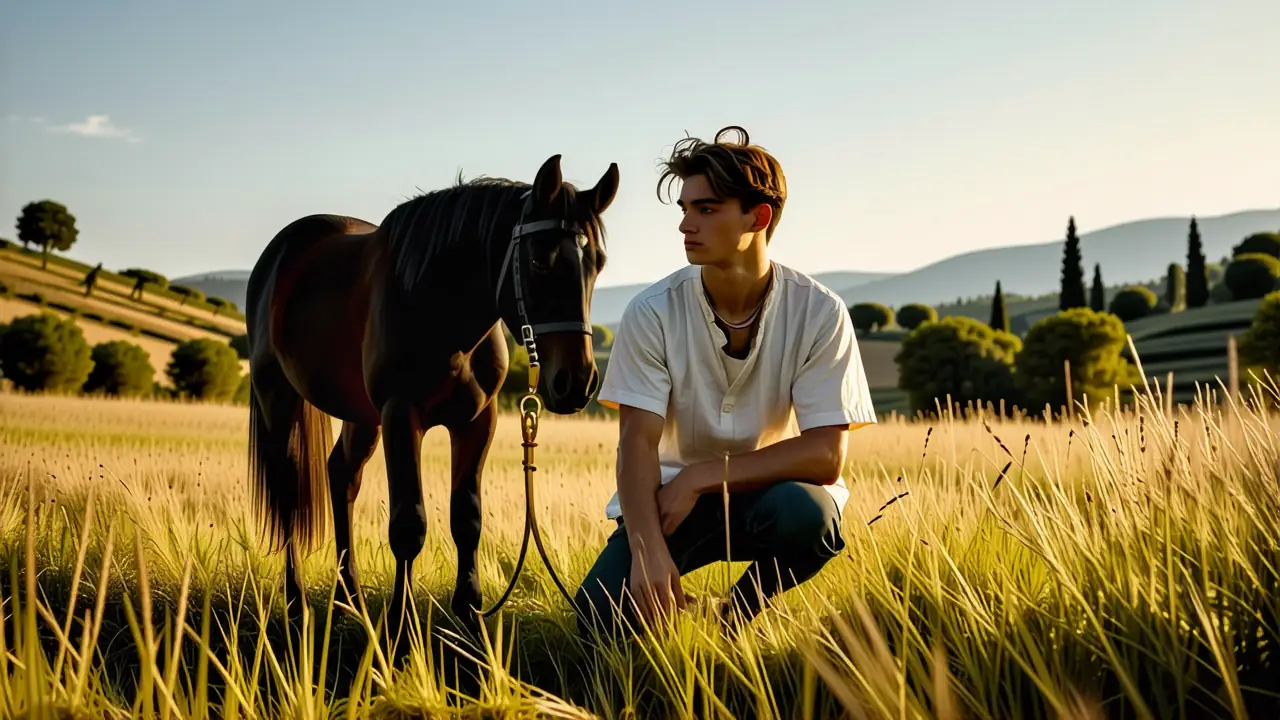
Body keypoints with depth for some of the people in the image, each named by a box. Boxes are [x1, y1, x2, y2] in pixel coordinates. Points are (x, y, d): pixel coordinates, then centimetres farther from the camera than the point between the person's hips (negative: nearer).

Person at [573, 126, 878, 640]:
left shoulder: (819, 313, -15)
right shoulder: (653, 313, -13)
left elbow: (826, 456, -19)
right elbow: (638, 442, -17)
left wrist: (703, 475, -24)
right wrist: (648, 548, -33)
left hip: (774, 488, 0)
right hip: (675, 496, 0)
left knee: (805, 515, -36)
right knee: (601, 614, -23)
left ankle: (743, 609, -2)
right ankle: (668, 597, 13)